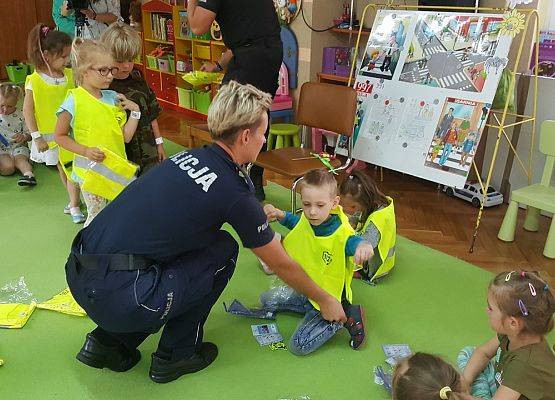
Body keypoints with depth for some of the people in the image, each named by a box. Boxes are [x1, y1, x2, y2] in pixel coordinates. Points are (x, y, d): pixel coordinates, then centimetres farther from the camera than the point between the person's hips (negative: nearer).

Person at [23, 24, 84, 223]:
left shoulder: (70, 75, -3)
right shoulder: (34, 81, -13)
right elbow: (28, 111, -9)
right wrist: (36, 137, -11)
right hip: (50, 137, -2)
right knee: (61, 169, 12)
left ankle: (74, 205, 18)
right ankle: (74, 200, 29)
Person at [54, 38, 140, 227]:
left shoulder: (113, 98, 3)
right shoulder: (75, 100, -12)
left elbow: (126, 136, 3)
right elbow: (60, 136, -6)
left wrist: (135, 111, -6)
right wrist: (85, 151, -18)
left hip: (117, 168, 5)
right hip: (90, 170, -5)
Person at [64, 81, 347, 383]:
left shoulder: (187, 157, 12)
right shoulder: (235, 193, -8)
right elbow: (280, 265, 5)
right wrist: (325, 301, 22)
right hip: (119, 299, -8)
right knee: (224, 249, 7)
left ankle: (107, 342, 24)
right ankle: (175, 356, 17)